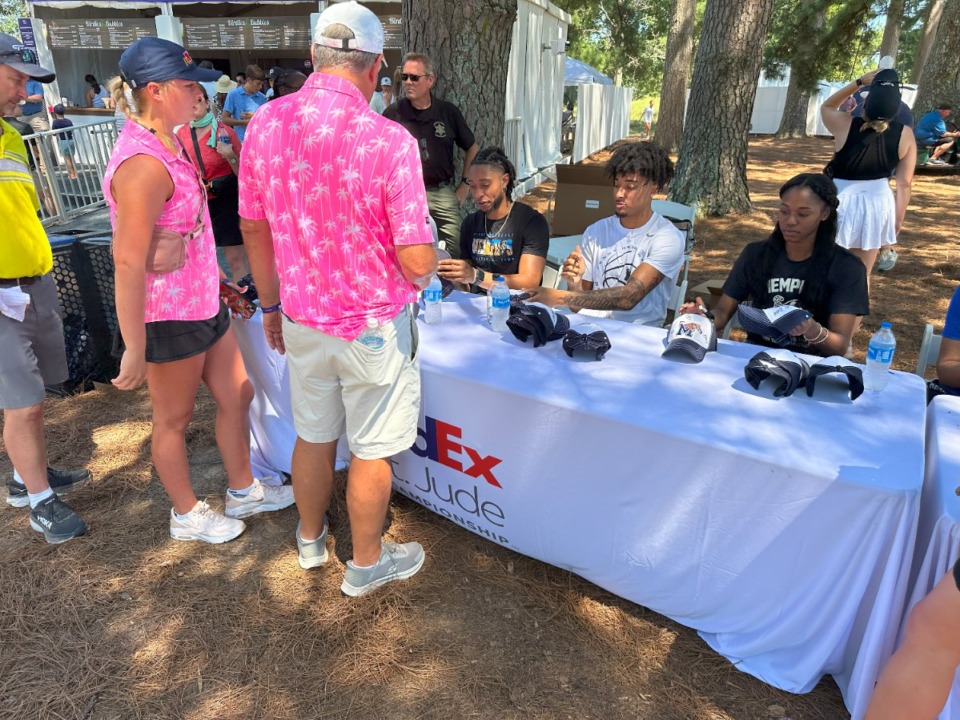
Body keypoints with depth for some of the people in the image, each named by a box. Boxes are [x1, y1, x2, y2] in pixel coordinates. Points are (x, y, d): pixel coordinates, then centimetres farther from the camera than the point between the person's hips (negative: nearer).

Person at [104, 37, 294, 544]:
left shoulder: (166, 146, 8)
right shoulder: (144, 163, -24)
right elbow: (128, 261, -25)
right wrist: (135, 349, -22)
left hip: (202, 304, 9)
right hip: (170, 317, -9)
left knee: (236, 395, 18)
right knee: (174, 419, 11)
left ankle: (243, 492, 37)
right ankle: (187, 515, 33)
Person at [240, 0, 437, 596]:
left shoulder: (265, 124, -3)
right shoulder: (388, 141, -21)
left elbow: (254, 228, 5)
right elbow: (416, 261, -20)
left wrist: (272, 305, 17)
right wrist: (429, 269, 4)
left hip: (301, 321, 5)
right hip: (372, 328, -5)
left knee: (313, 434, 23)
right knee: (372, 449, 13)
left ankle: (311, 539, 46)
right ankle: (367, 563, 34)